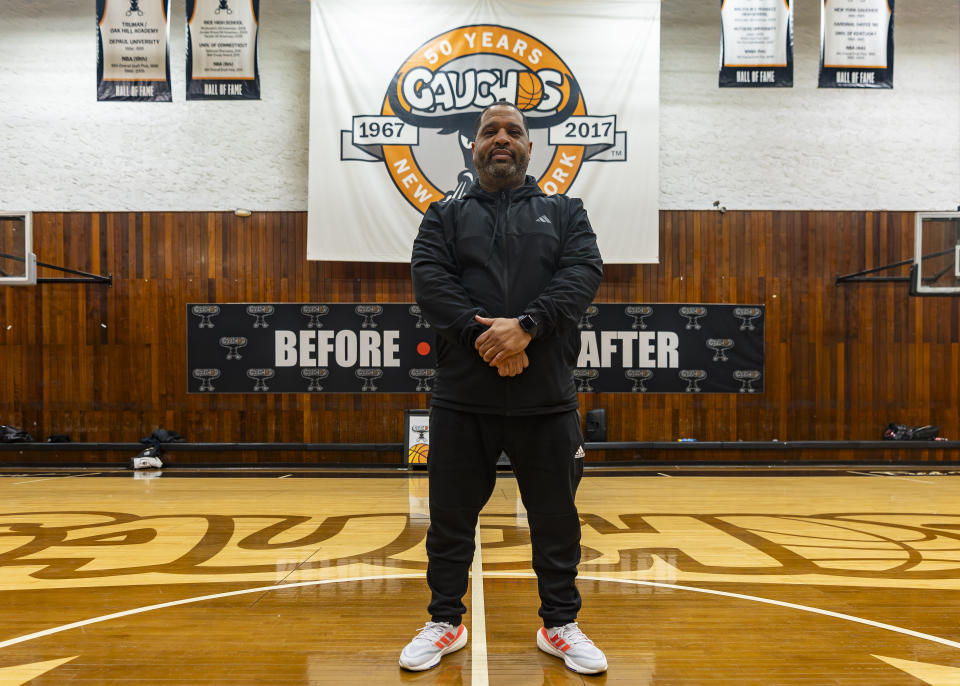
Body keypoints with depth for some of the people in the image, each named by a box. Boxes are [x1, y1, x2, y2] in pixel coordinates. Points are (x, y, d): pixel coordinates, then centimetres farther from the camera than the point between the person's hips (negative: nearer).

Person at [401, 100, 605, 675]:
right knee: (451, 517, 10)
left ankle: (561, 625, 30)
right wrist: (483, 335, -19)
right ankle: (446, 622, 29)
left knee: (556, 519, 10)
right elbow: (429, 278, -4)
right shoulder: (445, 216, 12)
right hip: (462, 396, 0)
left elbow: (585, 272, -5)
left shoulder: (565, 212, 12)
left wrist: (526, 326, -20)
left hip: (547, 397, 0)